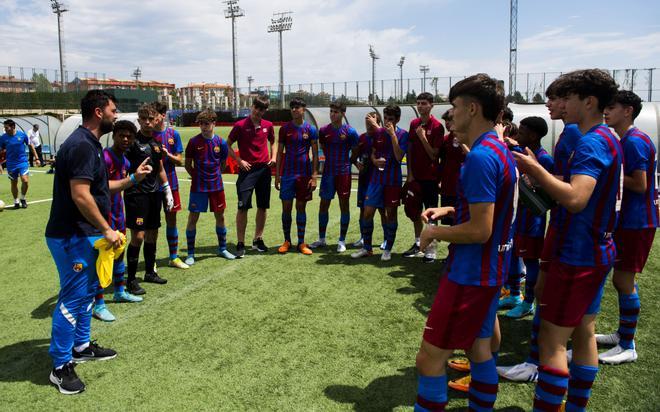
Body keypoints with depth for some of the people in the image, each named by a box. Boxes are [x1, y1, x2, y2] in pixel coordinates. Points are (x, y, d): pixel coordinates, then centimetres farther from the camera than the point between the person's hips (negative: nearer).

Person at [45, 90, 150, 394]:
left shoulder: (90, 144, 13)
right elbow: (80, 196, -26)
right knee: (73, 299, -2)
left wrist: (133, 178, 16)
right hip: (73, 237, -11)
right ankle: (61, 366, 10)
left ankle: (81, 346, 35)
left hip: (85, 235, 11)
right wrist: (107, 230, -20)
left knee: (87, 290, 20)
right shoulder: (81, 145, -20)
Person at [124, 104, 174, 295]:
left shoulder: (156, 143, 13)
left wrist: (168, 191, 20)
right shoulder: (133, 141, -9)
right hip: (136, 195, -7)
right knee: (138, 236, -8)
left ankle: (150, 272, 27)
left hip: (154, 194, 7)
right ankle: (131, 279, 2)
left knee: (152, 234, 13)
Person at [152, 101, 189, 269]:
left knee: (171, 219, 11)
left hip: (170, 183, 2)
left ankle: (174, 257, 24)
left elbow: (180, 161, 1)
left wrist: (167, 154, -16)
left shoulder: (173, 134, 1)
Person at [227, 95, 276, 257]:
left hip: (264, 169, 4)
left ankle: (258, 240, 22)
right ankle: (240, 244, 2)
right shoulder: (240, 125, -5)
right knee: (243, 207, -7)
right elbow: (228, 145, 2)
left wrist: (273, 157, 4)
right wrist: (239, 160, -10)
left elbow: (273, 142, 22)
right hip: (247, 169, -4)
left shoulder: (268, 126, 6)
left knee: (263, 206, 7)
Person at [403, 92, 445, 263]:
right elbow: (409, 149, 9)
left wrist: (423, 137, -21)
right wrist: (409, 173, 2)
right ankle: (418, 244, 25)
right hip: (415, 175, 6)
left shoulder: (437, 126, -11)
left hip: (430, 176, -6)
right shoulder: (414, 124, 7)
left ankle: (431, 249, 8)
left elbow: (434, 155, -13)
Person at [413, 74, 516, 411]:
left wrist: (435, 232, -10)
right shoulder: (500, 149, 9)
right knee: (479, 347, 20)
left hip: (470, 275, -10)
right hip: (490, 271, 10)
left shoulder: (480, 156, -22)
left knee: (430, 358, -1)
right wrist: (450, 210, 10)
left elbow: (479, 230, -25)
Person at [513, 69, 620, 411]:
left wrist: (535, 168, -23)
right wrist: (537, 170, 2)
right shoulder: (607, 139, 13)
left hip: (578, 256, -10)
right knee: (584, 333, 17)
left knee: (552, 341, -5)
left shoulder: (592, 142, -19)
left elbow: (575, 199, -32)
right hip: (596, 251, 10)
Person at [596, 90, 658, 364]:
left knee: (623, 280, -5)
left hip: (637, 222, -10)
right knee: (623, 279, 16)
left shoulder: (634, 141, -17)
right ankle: (623, 333, 29)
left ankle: (628, 347, 5)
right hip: (628, 219, 10)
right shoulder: (626, 141, 15)